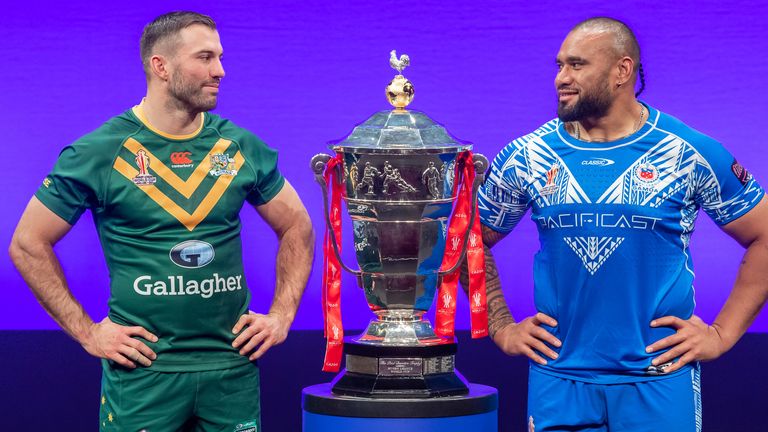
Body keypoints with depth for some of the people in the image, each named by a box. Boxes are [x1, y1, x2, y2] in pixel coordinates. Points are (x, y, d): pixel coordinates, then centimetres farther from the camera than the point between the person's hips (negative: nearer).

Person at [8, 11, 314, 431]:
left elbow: (297, 228, 17)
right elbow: (28, 244, 0)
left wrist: (281, 316, 6)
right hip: (142, 369, -3)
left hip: (233, 367, 3)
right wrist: (85, 331, -4)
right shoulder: (99, 152, -5)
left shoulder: (241, 148, 5)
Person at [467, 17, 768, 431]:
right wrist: (502, 329, 7)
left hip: (660, 381, -1)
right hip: (558, 378, 2)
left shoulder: (689, 154, -3)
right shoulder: (525, 158, 2)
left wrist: (722, 334, -2)